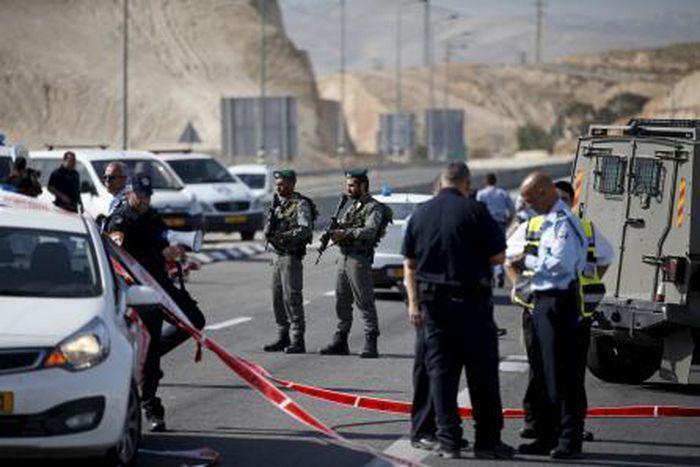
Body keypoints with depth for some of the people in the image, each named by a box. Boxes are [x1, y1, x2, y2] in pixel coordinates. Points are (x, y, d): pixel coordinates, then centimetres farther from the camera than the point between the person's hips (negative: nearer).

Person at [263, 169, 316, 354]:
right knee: (278, 298, 10)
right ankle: (283, 337, 17)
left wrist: (283, 236, -30)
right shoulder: (278, 204, 14)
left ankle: (298, 340, -8)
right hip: (278, 256, 8)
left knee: (292, 298, -9)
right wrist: (269, 230, -7)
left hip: (292, 257, -8)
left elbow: (306, 230, -22)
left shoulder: (301, 205, -10)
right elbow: (268, 231, 16)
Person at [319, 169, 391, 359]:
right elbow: (342, 226, 18)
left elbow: (369, 231, -21)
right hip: (344, 257, 9)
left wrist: (345, 233, -27)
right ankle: (340, 341, 19)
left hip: (359, 259, -9)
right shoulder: (352, 206, 20)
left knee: (365, 302, -9)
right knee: (342, 302, 12)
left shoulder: (373, 207, -8)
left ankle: (371, 344, -9)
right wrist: (335, 229, -5)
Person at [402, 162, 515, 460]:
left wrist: (414, 302, 8)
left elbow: (409, 264, 7)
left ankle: (448, 441, 4)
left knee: (441, 372, 7)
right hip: (470, 301, -4)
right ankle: (487, 441, 8)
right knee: (482, 374, 5)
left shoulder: (421, 214, 6)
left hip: (433, 302, 4)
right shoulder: (474, 212, -10)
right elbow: (498, 256, -7)